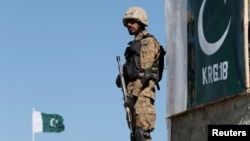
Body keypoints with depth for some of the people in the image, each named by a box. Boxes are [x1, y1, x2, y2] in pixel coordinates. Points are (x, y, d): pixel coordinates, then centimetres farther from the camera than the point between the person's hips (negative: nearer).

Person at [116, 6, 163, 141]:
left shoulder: (149, 42, -3)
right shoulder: (133, 45, 24)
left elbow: (145, 72, -12)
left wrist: (133, 95, -19)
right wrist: (121, 78, 5)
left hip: (143, 91, -9)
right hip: (132, 91, 9)